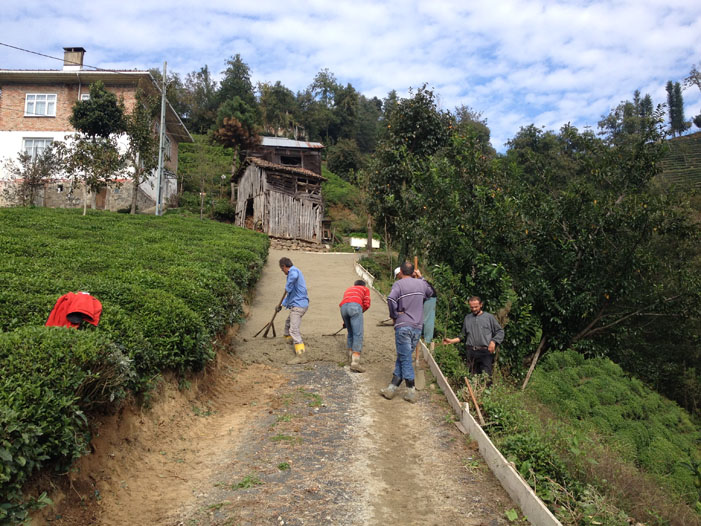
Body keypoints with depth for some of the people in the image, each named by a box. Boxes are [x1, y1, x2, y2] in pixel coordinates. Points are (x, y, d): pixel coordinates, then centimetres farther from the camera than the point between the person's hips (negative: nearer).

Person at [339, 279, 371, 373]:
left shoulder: (348, 289, 41)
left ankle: (352, 358, 21)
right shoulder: (365, 289, 29)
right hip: (355, 306, -5)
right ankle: (355, 363, -17)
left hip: (343, 307, 5)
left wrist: (345, 322, 49)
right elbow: (366, 304, 13)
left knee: (350, 333, 20)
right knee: (358, 335, -8)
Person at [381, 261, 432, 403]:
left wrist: (394, 315, -9)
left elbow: (391, 299, -24)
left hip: (403, 325, -5)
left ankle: (411, 392, 2)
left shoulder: (398, 284, -6)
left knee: (405, 359, 1)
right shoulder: (421, 283, 10)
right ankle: (392, 388, 13)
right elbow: (429, 293, 32)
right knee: (402, 358, 11)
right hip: (417, 327, 5)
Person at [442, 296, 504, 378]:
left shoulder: (489, 317, 7)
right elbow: (463, 336, 24)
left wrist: (493, 341, -8)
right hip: (471, 353, 3)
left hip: (485, 352, -3)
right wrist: (451, 340, 12)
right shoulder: (467, 318, 18)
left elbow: (500, 332, 8)